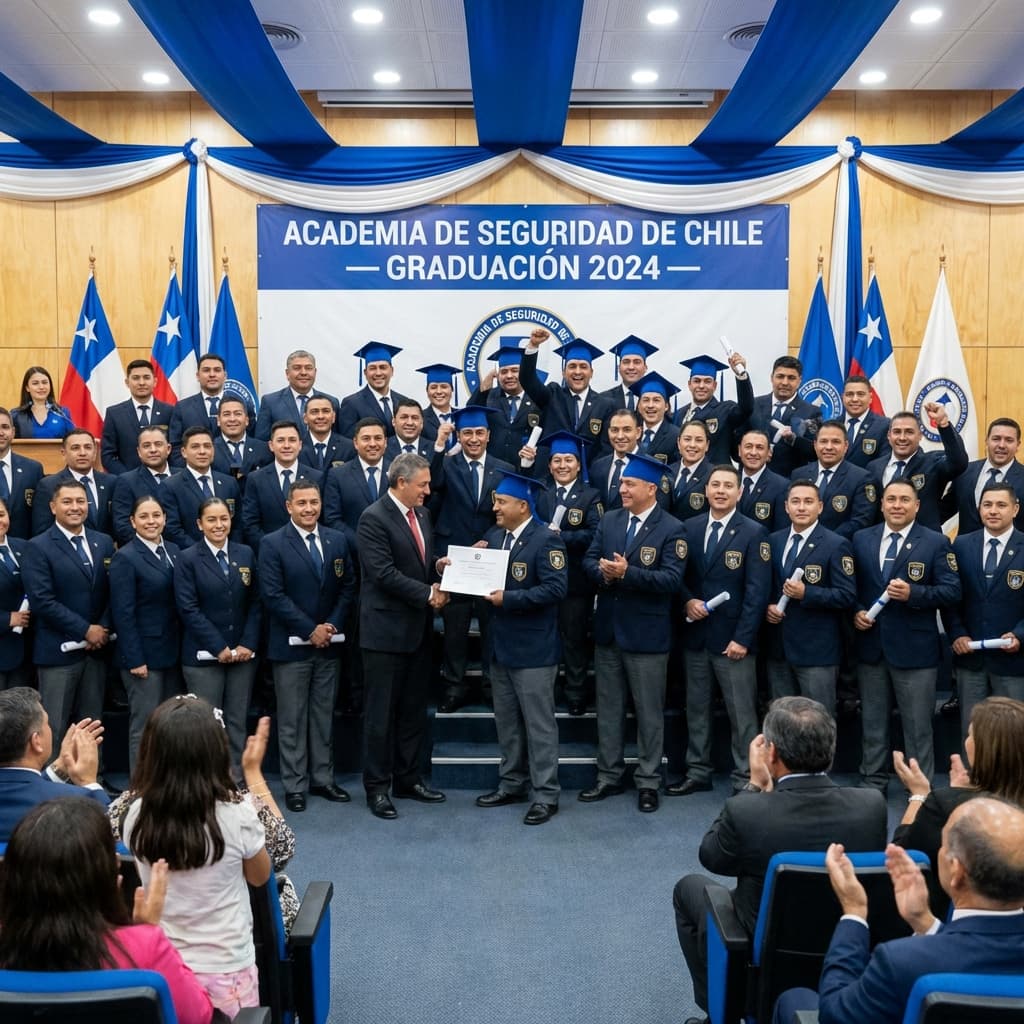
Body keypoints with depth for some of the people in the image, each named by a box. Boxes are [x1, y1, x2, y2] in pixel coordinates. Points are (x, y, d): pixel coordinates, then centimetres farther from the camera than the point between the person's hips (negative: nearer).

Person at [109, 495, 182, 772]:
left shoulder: (173, 551, 9)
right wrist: (135, 659, -17)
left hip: (172, 652, 7)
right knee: (145, 728, 2)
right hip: (143, 655, -7)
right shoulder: (125, 558, -11)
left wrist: (185, 647, 5)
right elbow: (123, 614, -15)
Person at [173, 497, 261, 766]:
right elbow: (188, 609, -9)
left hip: (243, 653, 3)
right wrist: (219, 647, -12)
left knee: (237, 723, 7)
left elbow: (255, 603, 6)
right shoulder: (187, 559, -3)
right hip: (204, 656, -3)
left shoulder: (246, 554, 8)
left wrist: (248, 643, -5)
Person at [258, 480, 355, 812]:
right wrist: (310, 630, -15)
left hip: (329, 644, 4)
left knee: (324, 715, 12)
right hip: (291, 645, -4)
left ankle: (323, 779, 22)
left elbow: (348, 586, 6)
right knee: (292, 719, 4)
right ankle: (294, 785, 14)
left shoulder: (337, 540, 6)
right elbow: (273, 595, -12)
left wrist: (332, 625, -8)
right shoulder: (273, 544, -7)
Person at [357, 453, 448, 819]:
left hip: (418, 628, 8)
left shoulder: (421, 515, 11)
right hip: (386, 630, -8)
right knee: (382, 712, 2)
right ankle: (377, 787, 12)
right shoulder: (374, 518, -13)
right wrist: (427, 594, -17)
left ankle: (408, 779, 26)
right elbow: (384, 573, -20)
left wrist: (439, 573, -2)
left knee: (414, 709, 14)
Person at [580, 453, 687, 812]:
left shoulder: (671, 529, -10)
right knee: (608, 708, 14)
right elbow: (588, 560, 6)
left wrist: (627, 573, -27)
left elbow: (672, 579, -18)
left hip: (646, 634, -5)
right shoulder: (609, 520, 7)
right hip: (608, 629, 5)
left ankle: (648, 782, 19)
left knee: (649, 711, 6)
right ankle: (609, 776, 26)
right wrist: (604, 573, -16)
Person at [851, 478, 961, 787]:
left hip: (914, 649, -3)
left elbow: (951, 591, -8)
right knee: (872, 723, 14)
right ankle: (873, 783, 27)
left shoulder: (936, 543, -4)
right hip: (870, 646, 3)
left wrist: (913, 593, -22)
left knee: (918, 727, 5)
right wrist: (855, 611, -7)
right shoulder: (860, 539, 6)